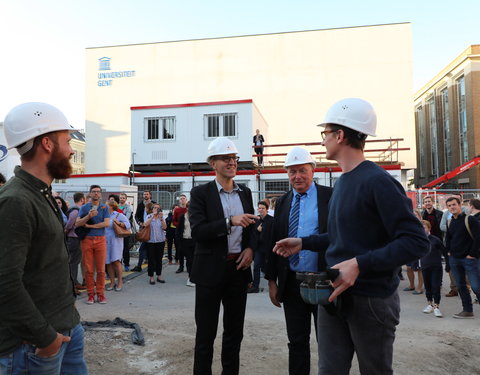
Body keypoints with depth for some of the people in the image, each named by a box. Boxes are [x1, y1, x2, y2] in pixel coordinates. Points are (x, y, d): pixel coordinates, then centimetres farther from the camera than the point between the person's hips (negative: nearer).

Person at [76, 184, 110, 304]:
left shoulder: (104, 208, 7)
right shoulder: (84, 207, 8)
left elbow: (106, 223, -6)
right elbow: (77, 224, -4)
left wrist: (90, 226, -8)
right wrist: (89, 216, -19)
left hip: (100, 239, 0)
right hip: (86, 240, 0)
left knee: (101, 269, 1)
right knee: (88, 269, 2)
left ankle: (100, 293, 10)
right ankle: (90, 294, 12)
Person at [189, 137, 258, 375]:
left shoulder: (245, 192, 9)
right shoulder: (200, 193, -5)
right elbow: (197, 231, -16)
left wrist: (250, 248, -3)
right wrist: (230, 221, -26)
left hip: (239, 268, 5)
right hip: (211, 270, -4)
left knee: (235, 331, 16)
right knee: (206, 333, 8)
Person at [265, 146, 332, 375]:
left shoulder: (330, 196, -5)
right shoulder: (282, 202, 8)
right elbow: (274, 242, 9)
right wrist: (272, 280, 7)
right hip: (292, 283, 4)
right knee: (296, 342, 16)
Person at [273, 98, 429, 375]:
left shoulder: (378, 181, -17)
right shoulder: (341, 182, 9)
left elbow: (416, 242, -21)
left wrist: (359, 264, -30)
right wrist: (303, 243, 13)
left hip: (371, 300, -7)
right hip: (333, 295, 7)